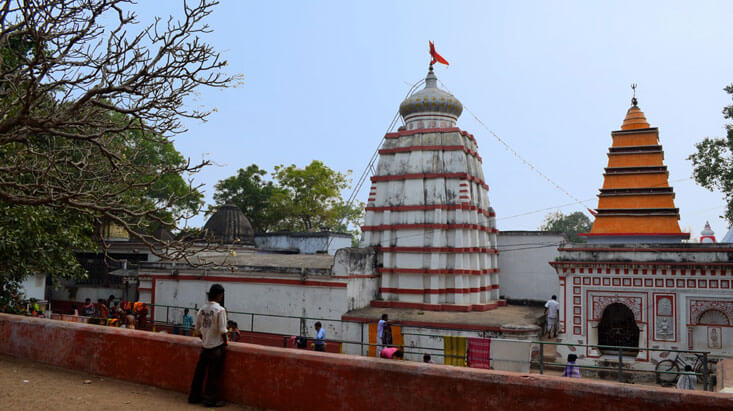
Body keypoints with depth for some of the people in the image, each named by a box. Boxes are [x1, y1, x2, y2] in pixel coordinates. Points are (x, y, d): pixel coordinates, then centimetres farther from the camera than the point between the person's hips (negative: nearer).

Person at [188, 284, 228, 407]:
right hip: (216, 346, -6)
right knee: (214, 374, 3)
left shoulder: (202, 309, 3)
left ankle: (194, 396, 25)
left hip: (204, 346, 6)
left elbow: (197, 330, 8)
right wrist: (225, 343, -4)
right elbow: (222, 331, -17)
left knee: (199, 372, 15)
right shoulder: (220, 310, -16)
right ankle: (211, 399, 10)